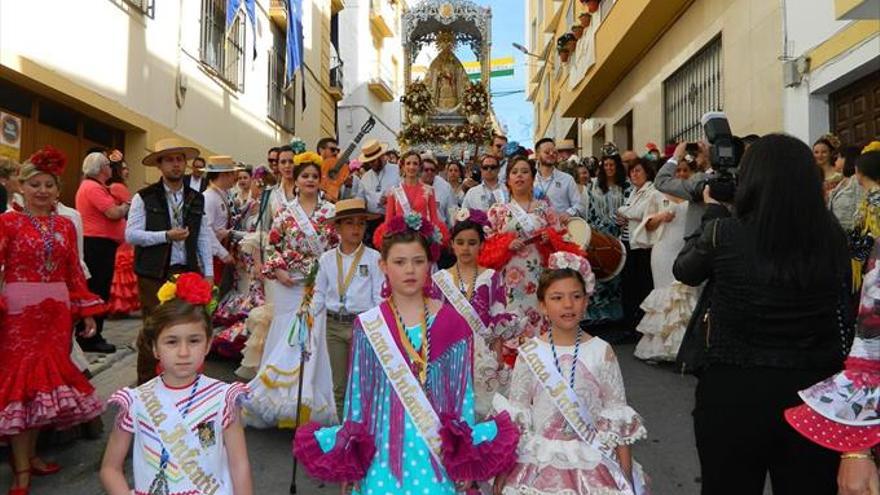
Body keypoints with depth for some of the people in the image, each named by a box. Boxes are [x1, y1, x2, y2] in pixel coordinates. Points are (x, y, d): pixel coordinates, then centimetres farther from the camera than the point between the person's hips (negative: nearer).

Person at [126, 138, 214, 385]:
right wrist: (166, 235, -16)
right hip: (154, 274, -3)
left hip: (188, 272, 3)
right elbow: (130, 235, -6)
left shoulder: (196, 199, 10)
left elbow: (204, 237, 10)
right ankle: (146, 385, 18)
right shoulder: (144, 197, -1)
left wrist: (208, 272, 5)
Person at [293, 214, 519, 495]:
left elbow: (463, 388, 1)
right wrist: (350, 455, 5)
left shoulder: (451, 322, -3)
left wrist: (465, 451, 2)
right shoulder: (368, 325, -2)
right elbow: (357, 390, 3)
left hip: (438, 443, 0)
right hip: (383, 442, 0)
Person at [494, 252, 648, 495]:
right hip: (540, 462, 0)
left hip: (592, 461, 0)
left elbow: (617, 417, -2)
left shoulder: (601, 352, -6)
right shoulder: (529, 353, -6)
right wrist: (502, 470, 2)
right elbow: (516, 416, 0)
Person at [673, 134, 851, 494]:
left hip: (733, 392, -2)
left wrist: (713, 212, 15)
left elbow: (683, 271, 5)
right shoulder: (833, 238, -6)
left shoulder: (724, 234, -16)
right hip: (816, 393, 3)